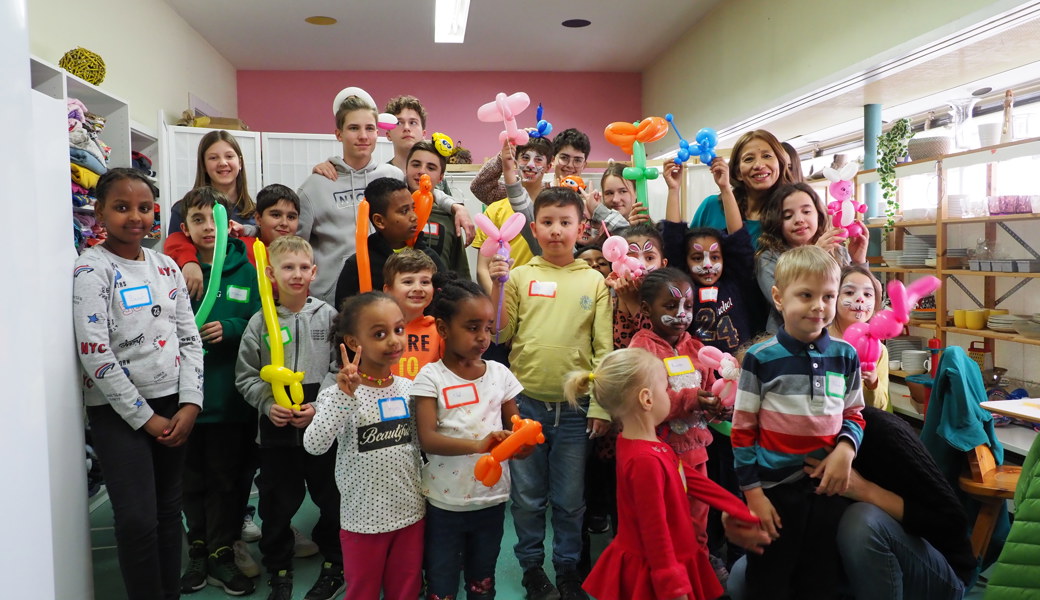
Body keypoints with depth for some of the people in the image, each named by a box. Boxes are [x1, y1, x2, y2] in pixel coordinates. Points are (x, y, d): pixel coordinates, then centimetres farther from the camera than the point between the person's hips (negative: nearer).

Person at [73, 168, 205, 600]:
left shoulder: (166, 266, 8)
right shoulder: (92, 270, -9)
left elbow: (189, 338, 8)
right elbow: (95, 354, -14)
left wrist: (190, 404, -3)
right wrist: (144, 417, -12)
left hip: (172, 406, 5)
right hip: (118, 412, -5)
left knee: (169, 511, 12)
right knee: (138, 519, -6)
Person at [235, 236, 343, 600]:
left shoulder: (328, 316, -3)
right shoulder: (260, 322, -1)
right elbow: (246, 377, 2)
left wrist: (319, 406, -15)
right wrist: (267, 405, -13)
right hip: (276, 430, 1)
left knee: (331, 498, 12)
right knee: (277, 504, 12)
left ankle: (334, 564, 34)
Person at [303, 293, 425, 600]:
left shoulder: (409, 388, -1)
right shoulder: (340, 393, -15)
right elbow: (314, 446, -29)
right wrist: (345, 396, -36)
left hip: (411, 513, 4)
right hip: (364, 519, -3)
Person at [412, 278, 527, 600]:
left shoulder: (500, 373, -1)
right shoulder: (431, 376, -10)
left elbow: (515, 427, 5)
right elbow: (427, 439, -20)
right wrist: (478, 444, -35)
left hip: (492, 498, 3)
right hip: (445, 501, -3)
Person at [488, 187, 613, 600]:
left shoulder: (595, 281, 1)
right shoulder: (519, 276, 1)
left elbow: (603, 348, 0)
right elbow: (500, 334, 0)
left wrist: (601, 405, -3)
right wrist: (497, 286, -11)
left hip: (575, 407, 0)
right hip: (526, 402, 1)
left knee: (570, 499, 12)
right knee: (527, 496, 14)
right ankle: (531, 565, 32)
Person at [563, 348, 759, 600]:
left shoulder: (641, 444, 1)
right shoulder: (646, 460, -28)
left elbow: (687, 478, 6)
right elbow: (655, 533, -24)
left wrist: (741, 511, 10)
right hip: (652, 575, -9)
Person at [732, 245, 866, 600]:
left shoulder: (845, 356, 1)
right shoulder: (760, 359, -11)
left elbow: (854, 414, 11)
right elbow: (743, 431, -7)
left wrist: (845, 448, -10)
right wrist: (753, 493, -9)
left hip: (828, 489, 4)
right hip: (774, 491, -3)